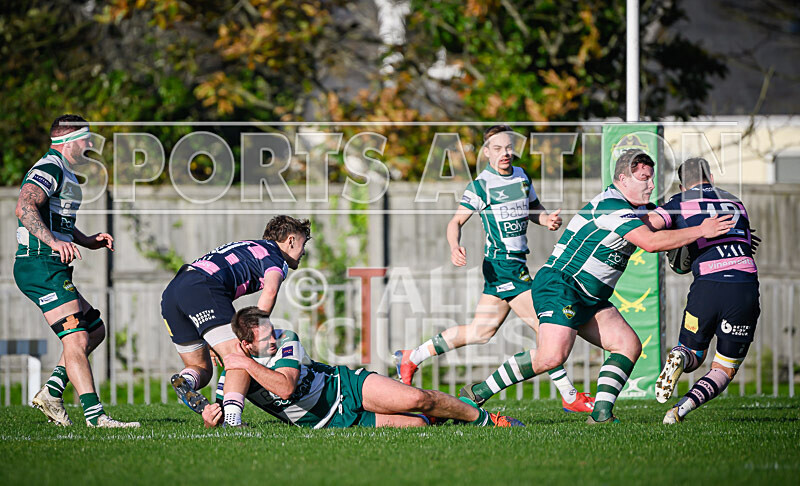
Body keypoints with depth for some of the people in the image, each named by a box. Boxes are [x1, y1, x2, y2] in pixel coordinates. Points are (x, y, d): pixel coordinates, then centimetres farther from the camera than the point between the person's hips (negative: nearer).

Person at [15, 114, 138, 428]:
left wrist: (89, 241, 17)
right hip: (41, 266, -11)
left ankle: (51, 392, 10)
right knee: (76, 339, -16)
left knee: (95, 329, 14)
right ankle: (93, 414, -21)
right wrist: (54, 241, -36)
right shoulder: (49, 169, -11)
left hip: (53, 269, 11)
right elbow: (24, 207, -26)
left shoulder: (65, 175, 23)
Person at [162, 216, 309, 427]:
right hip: (202, 288, -8)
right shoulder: (276, 257, 11)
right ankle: (232, 418, -34)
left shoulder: (248, 247, 36)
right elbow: (270, 291, -11)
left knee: (202, 368, 17)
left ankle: (185, 380, -15)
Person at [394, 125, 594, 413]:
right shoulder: (481, 185, -9)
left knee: (481, 331, 15)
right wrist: (455, 247, -24)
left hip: (517, 262, 8)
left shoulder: (521, 176, 11)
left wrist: (548, 220, -1)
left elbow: (534, 211, 22)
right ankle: (569, 396, -5)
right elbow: (457, 221, -5)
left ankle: (412, 358, 26)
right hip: (502, 265, -8)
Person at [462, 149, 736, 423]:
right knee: (553, 355, -25)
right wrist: (701, 231, -22)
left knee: (629, 345, -3)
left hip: (590, 299, 10)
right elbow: (650, 242, -27)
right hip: (559, 286, -10)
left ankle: (601, 412, -11)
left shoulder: (634, 209, 14)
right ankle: (479, 393, -13)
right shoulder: (611, 206, -18)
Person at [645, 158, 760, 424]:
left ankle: (680, 357, -13)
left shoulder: (680, 202, 11)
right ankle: (683, 408, -12)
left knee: (693, 354, 23)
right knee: (724, 371, 13)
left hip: (707, 286, -1)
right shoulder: (736, 203, 22)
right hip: (746, 288, 1)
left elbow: (651, 224, -6)